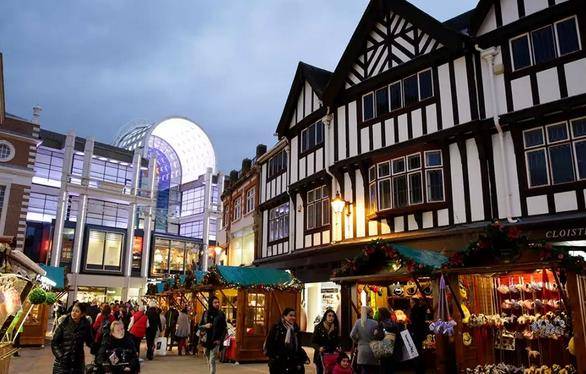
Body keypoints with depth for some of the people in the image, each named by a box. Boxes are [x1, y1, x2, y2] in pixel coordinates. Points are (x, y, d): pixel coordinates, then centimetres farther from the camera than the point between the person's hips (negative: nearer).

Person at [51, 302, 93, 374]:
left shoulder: (85, 326, -2)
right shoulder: (64, 324, -6)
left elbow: (90, 342, 4)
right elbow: (54, 343, -3)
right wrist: (60, 356, -13)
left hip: (77, 362, 1)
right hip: (62, 362, -1)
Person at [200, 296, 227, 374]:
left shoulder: (221, 314, -1)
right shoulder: (206, 313, 3)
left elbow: (225, 329, 3)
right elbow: (200, 326, 9)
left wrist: (220, 339, -5)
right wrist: (205, 326, -12)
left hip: (215, 341, -3)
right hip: (207, 340, 3)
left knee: (212, 361, -10)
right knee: (209, 361, 9)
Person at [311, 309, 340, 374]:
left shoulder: (335, 328, 7)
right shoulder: (318, 327, -4)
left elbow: (337, 341, 14)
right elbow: (313, 342, -3)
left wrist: (338, 347, -6)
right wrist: (319, 348, -19)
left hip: (332, 355, 2)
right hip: (320, 355, -2)